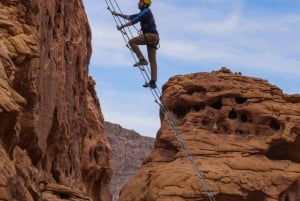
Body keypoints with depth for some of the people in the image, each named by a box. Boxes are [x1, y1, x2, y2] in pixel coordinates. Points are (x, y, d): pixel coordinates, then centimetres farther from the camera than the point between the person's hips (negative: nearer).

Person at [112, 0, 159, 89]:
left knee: (132, 41, -7)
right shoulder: (143, 13, 25)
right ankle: (153, 82, 1)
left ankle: (142, 59, -12)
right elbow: (130, 17, 31)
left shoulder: (145, 12, -5)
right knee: (152, 61, 4)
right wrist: (118, 14, 32)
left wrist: (122, 26, -11)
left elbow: (134, 21, -14)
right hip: (154, 37, 10)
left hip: (150, 35, -10)